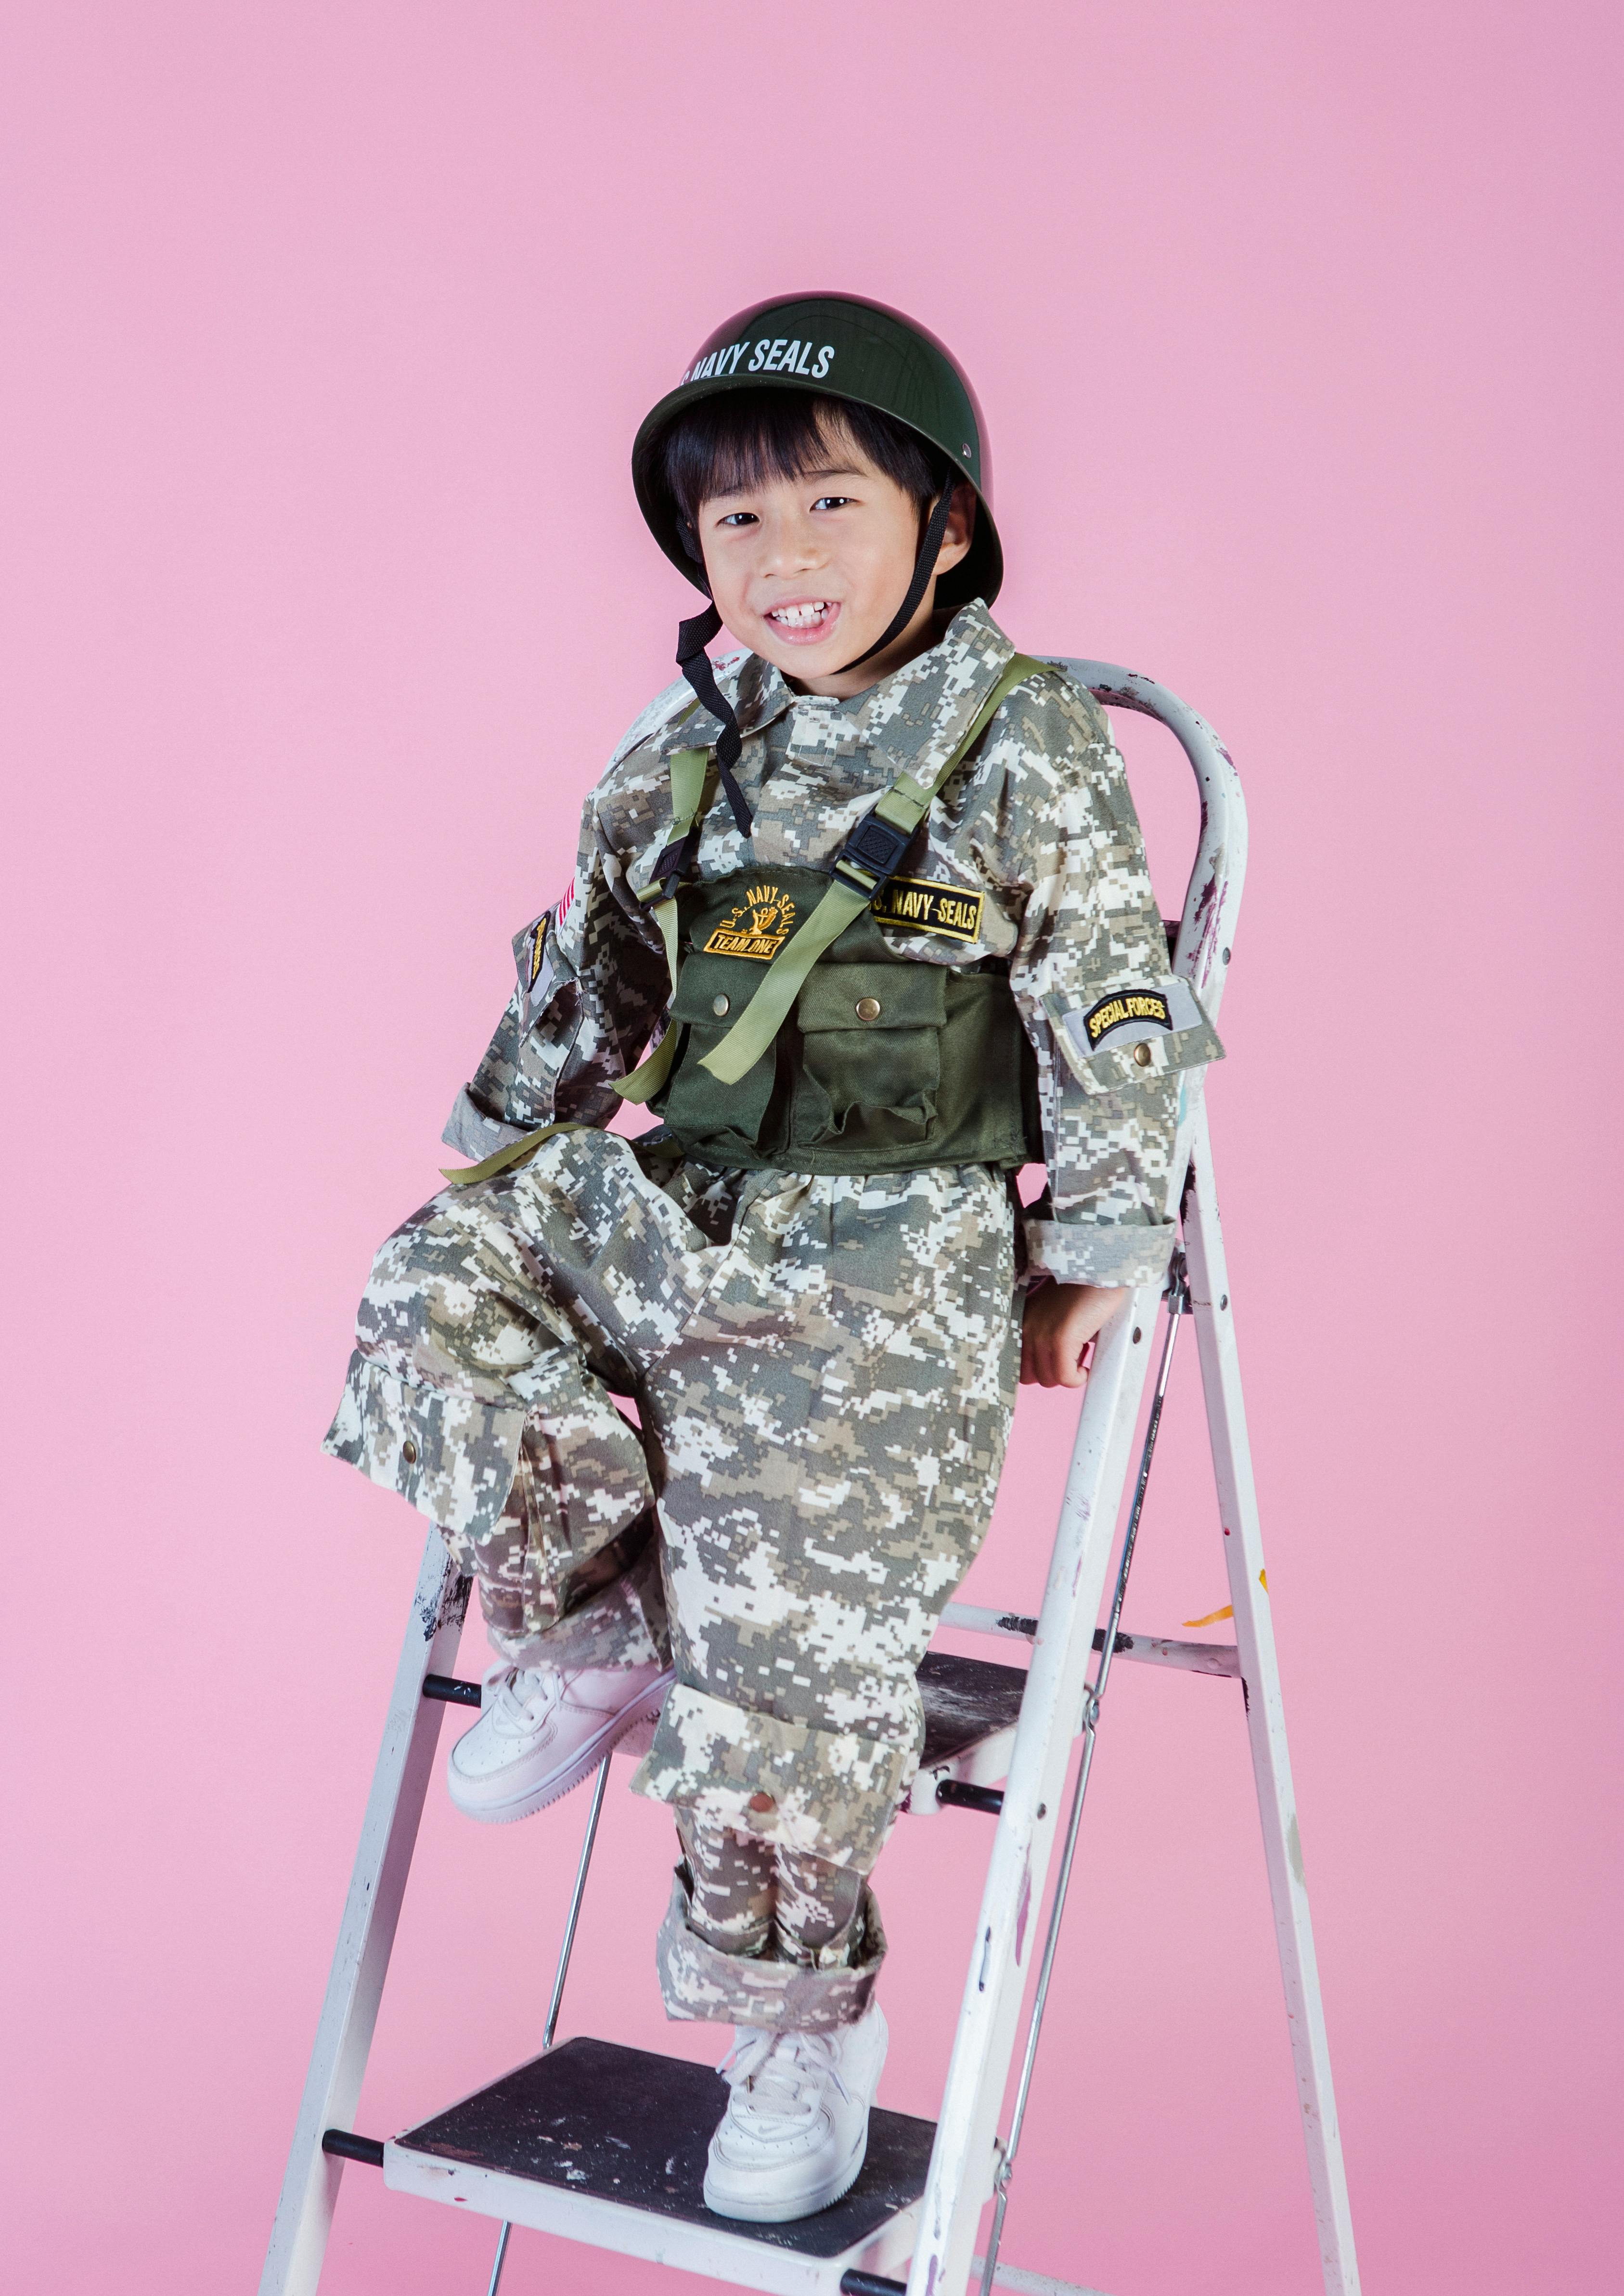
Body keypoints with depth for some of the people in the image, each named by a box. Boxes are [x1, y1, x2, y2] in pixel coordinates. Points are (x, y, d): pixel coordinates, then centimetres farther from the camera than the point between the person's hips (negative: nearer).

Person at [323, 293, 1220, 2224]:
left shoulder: (1028, 751, -6)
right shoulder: (685, 746, 8)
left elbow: (1109, 1020, -4)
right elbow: (589, 973, 19)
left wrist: (1086, 1259, -4)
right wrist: (491, 1160, 21)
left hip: (881, 1279, -6)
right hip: (666, 1207, 6)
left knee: (788, 1663, -5)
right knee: (430, 1291, -12)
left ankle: (803, 2025, 19)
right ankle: (596, 1632, 7)